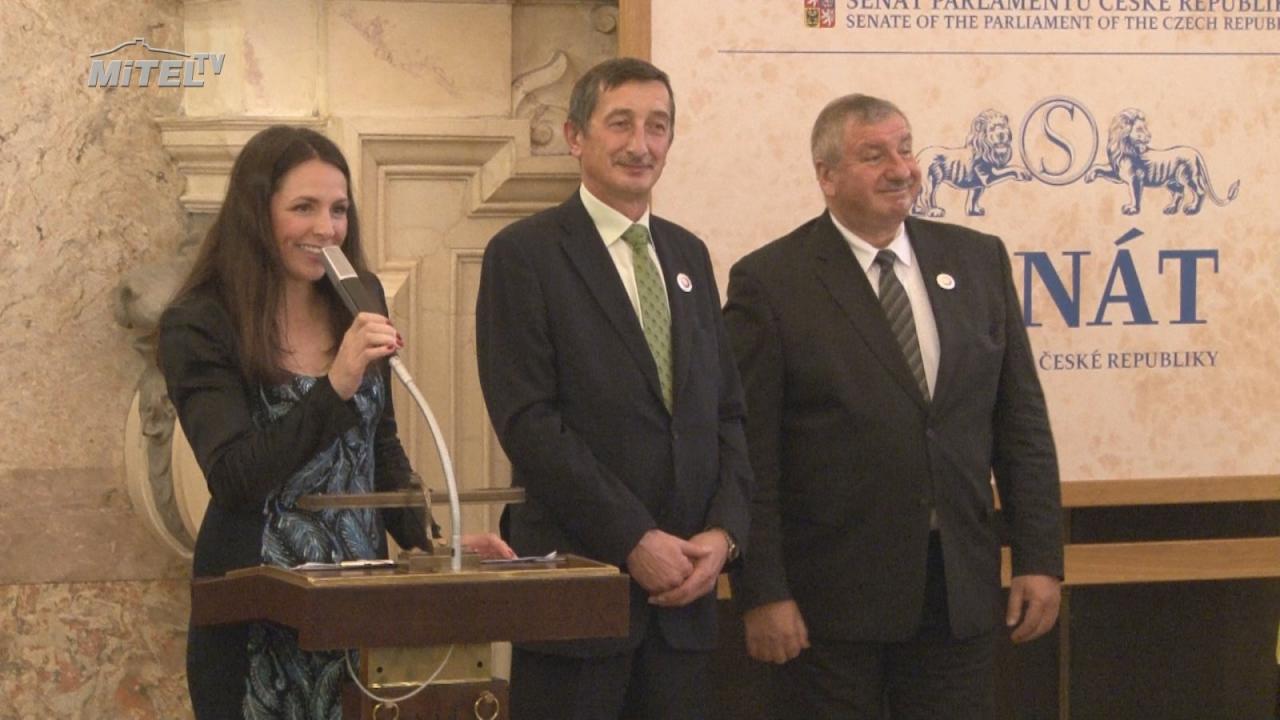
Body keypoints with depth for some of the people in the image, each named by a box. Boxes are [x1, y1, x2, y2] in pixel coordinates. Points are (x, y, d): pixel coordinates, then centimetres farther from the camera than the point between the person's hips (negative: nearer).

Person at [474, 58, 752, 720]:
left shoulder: (688, 255, 16)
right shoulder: (524, 254, -4)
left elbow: (726, 410, 15)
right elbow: (528, 419, -12)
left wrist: (725, 531, -2)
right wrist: (635, 540, -15)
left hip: (684, 584, 6)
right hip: (576, 577, -5)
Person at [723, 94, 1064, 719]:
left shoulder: (978, 261, 8)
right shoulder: (769, 282, -5)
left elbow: (1021, 422, 9)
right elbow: (749, 453, -8)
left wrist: (1040, 559, 3)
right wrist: (761, 594, -12)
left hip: (962, 591, 4)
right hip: (831, 596, -4)